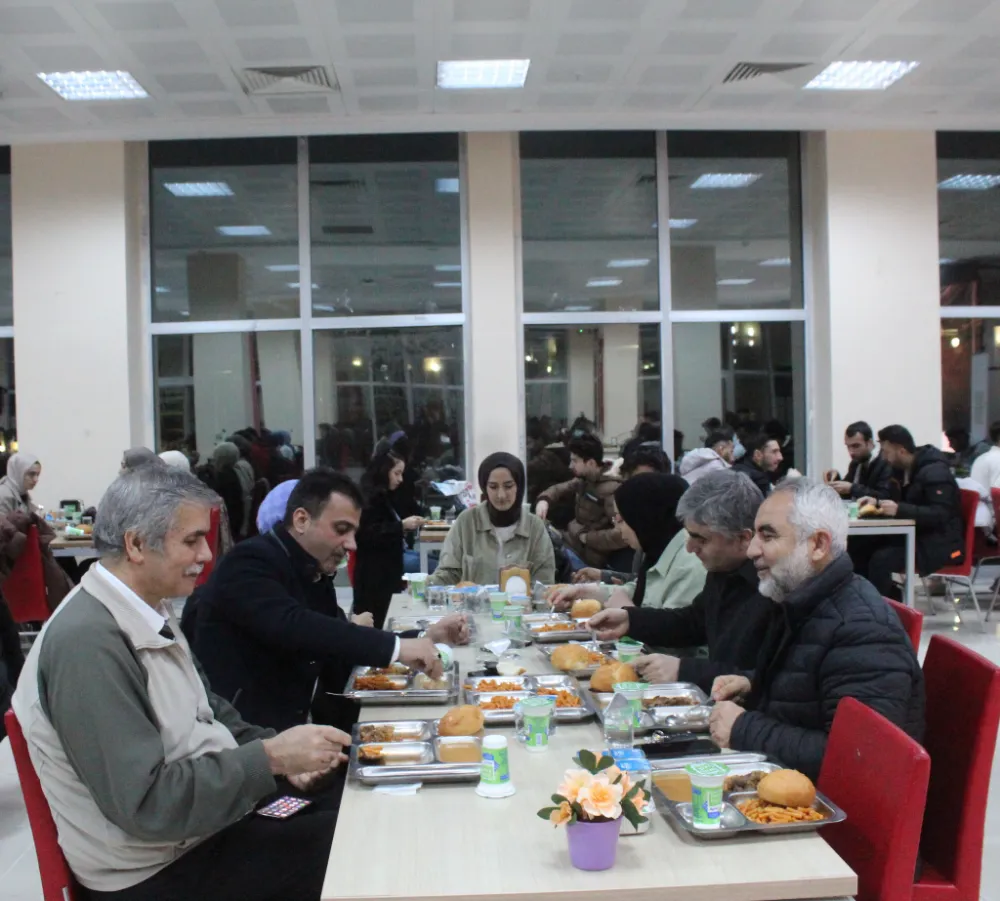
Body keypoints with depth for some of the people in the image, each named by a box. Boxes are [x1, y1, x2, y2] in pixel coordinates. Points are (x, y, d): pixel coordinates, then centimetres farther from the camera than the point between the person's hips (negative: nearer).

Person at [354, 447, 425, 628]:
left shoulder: (383, 496, 18)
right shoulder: (370, 497, -12)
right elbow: (368, 534, -20)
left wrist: (406, 526, 16)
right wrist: (402, 526, -19)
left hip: (384, 574, 10)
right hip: (373, 577, -10)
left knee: (377, 624, 7)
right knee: (371, 625, -9)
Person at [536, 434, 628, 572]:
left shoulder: (611, 490, -24)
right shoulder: (584, 480, 2)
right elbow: (560, 489, 20)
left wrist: (587, 538, -22)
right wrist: (544, 500, -2)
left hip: (583, 556, -8)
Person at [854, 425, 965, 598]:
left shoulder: (935, 473, -16)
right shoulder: (907, 470, 13)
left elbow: (940, 515, -25)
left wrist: (899, 509, -33)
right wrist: (877, 502, 5)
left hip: (941, 544, -10)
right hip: (919, 536, 10)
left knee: (881, 559, -30)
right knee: (860, 550, -6)